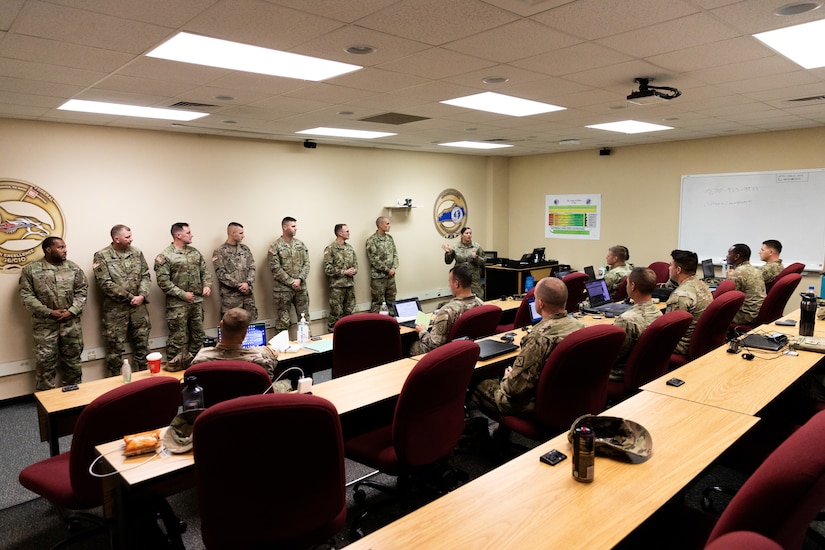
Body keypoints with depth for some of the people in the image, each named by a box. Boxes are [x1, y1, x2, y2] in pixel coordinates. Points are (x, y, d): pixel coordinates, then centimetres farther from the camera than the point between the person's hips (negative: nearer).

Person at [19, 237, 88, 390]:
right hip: (45, 324, -2)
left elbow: (82, 291, 3)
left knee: (73, 360, 10)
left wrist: (72, 311, -11)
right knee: (45, 362, 2)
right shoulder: (30, 270, -1)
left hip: (71, 322, 2)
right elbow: (27, 296, -5)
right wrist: (49, 312, -14)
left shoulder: (73, 267, 5)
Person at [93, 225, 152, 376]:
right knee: (115, 346, 4)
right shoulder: (102, 256, -7)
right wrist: (130, 297, -15)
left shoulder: (136, 253, 6)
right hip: (115, 309, -4)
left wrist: (142, 295, -11)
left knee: (142, 342, 12)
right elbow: (105, 283, -14)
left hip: (139, 307, 4)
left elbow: (145, 276, 6)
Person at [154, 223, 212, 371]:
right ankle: (174, 367, 10)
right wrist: (182, 294, -16)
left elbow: (204, 271, 16)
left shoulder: (195, 252, 11)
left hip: (197, 301, 7)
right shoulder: (165, 256, -10)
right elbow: (163, 281, -15)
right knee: (178, 338, -2)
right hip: (177, 304, -6)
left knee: (198, 335, 13)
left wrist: (207, 285, -2)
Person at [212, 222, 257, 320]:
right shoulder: (219, 252, -5)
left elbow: (252, 267, 6)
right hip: (230, 296, -5)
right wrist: (238, 285, -15)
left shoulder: (245, 248, 11)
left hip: (248, 294, 5)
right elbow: (221, 274, -11)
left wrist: (248, 283, -11)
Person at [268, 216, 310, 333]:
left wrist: (299, 279, -10)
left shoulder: (300, 244, 9)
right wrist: (291, 282, -14)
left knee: (304, 317, 11)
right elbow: (275, 268, -11)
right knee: (283, 320, 2)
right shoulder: (275, 247, -6)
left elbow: (306, 263, 5)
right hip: (282, 289, -4)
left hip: (301, 287, 5)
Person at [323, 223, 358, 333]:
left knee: (349, 311, 12)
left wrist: (353, 271, -6)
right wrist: (344, 272, -15)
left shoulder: (350, 248, 11)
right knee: (336, 312, -2)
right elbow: (327, 269, -13)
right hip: (337, 286, -6)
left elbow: (355, 264, 17)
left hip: (350, 284, 6)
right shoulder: (330, 249, -8)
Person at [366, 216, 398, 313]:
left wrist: (393, 268, -6)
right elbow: (374, 260, -15)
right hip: (378, 276, -6)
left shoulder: (389, 237, 9)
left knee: (391, 300, 13)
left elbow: (395, 254, 10)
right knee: (377, 301, 1)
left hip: (391, 275, 6)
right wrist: (387, 270, -14)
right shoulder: (371, 240, -11)